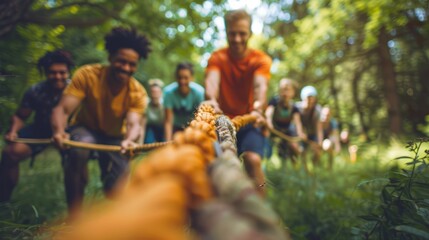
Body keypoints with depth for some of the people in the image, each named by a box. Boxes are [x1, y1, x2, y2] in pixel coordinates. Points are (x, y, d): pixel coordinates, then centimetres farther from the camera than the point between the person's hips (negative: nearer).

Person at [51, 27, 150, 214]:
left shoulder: (138, 93, -19)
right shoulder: (87, 74, -22)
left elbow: (133, 124, -32)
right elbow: (62, 109, -26)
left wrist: (129, 140, -57)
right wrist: (59, 131, -49)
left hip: (115, 137, 2)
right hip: (85, 129, -1)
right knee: (78, 149, -38)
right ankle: (74, 216, -24)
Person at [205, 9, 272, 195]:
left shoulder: (261, 59, -6)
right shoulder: (217, 58, -4)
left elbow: (260, 85, -26)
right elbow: (212, 80, -25)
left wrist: (258, 107, -49)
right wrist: (211, 100, -49)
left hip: (250, 122, -1)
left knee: (253, 160, -25)